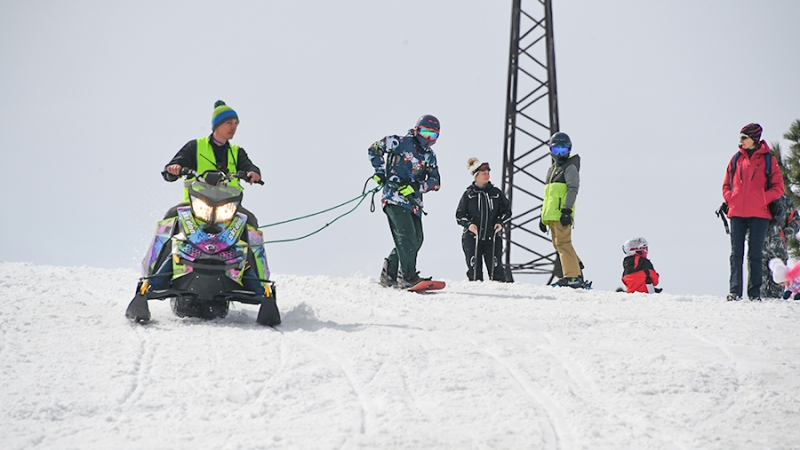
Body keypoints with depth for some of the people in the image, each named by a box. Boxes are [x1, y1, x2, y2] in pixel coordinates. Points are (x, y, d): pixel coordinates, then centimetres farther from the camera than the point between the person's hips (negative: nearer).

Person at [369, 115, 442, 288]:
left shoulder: (429, 156, 15)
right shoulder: (401, 143, -1)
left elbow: (435, 182, 6)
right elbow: (374, 149, 5)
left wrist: (416, 186, -12)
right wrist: (380, 172, -3)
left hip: (414, 201, 7)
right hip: (395, 197, -7)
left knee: (416, 239, 3)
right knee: (406, 235, -18)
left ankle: (389, 275, 13)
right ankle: (408, 276, -21)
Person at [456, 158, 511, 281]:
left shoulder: (496, 193, 8)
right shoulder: (468, 194, 4)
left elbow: (507, 211, 13)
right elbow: (459, 215, 7)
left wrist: (501, 222, -4)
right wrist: (468, 224, -11)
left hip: (492, 237, 1)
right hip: (472, 237, -1)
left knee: (496, 268, -6)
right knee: (474, 269, -2)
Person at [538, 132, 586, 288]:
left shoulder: (570, 167, -1)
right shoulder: (552, 170, 25)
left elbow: (573, 189, -12)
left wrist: (567, 210, -21)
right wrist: (543, 216, 23)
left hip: (562, 214, -9)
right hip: (551, 215, 9)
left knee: (563, 243, -14)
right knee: (559, 245, 8)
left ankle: (572, 277, -17)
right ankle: (577, 272, 12)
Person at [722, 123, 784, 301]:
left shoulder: (768, 159, 3)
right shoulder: (736, 159, 12)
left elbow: (778, 187, 2)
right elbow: (726, 184, 17)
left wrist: (762, 201, -9)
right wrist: (730, 200, 1)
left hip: (758, 214, -3)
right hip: (737, 213, 3)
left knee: (755, 254, 1)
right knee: (736, 253, -2)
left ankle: (755, 293, 4)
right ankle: (734, 291, -3)